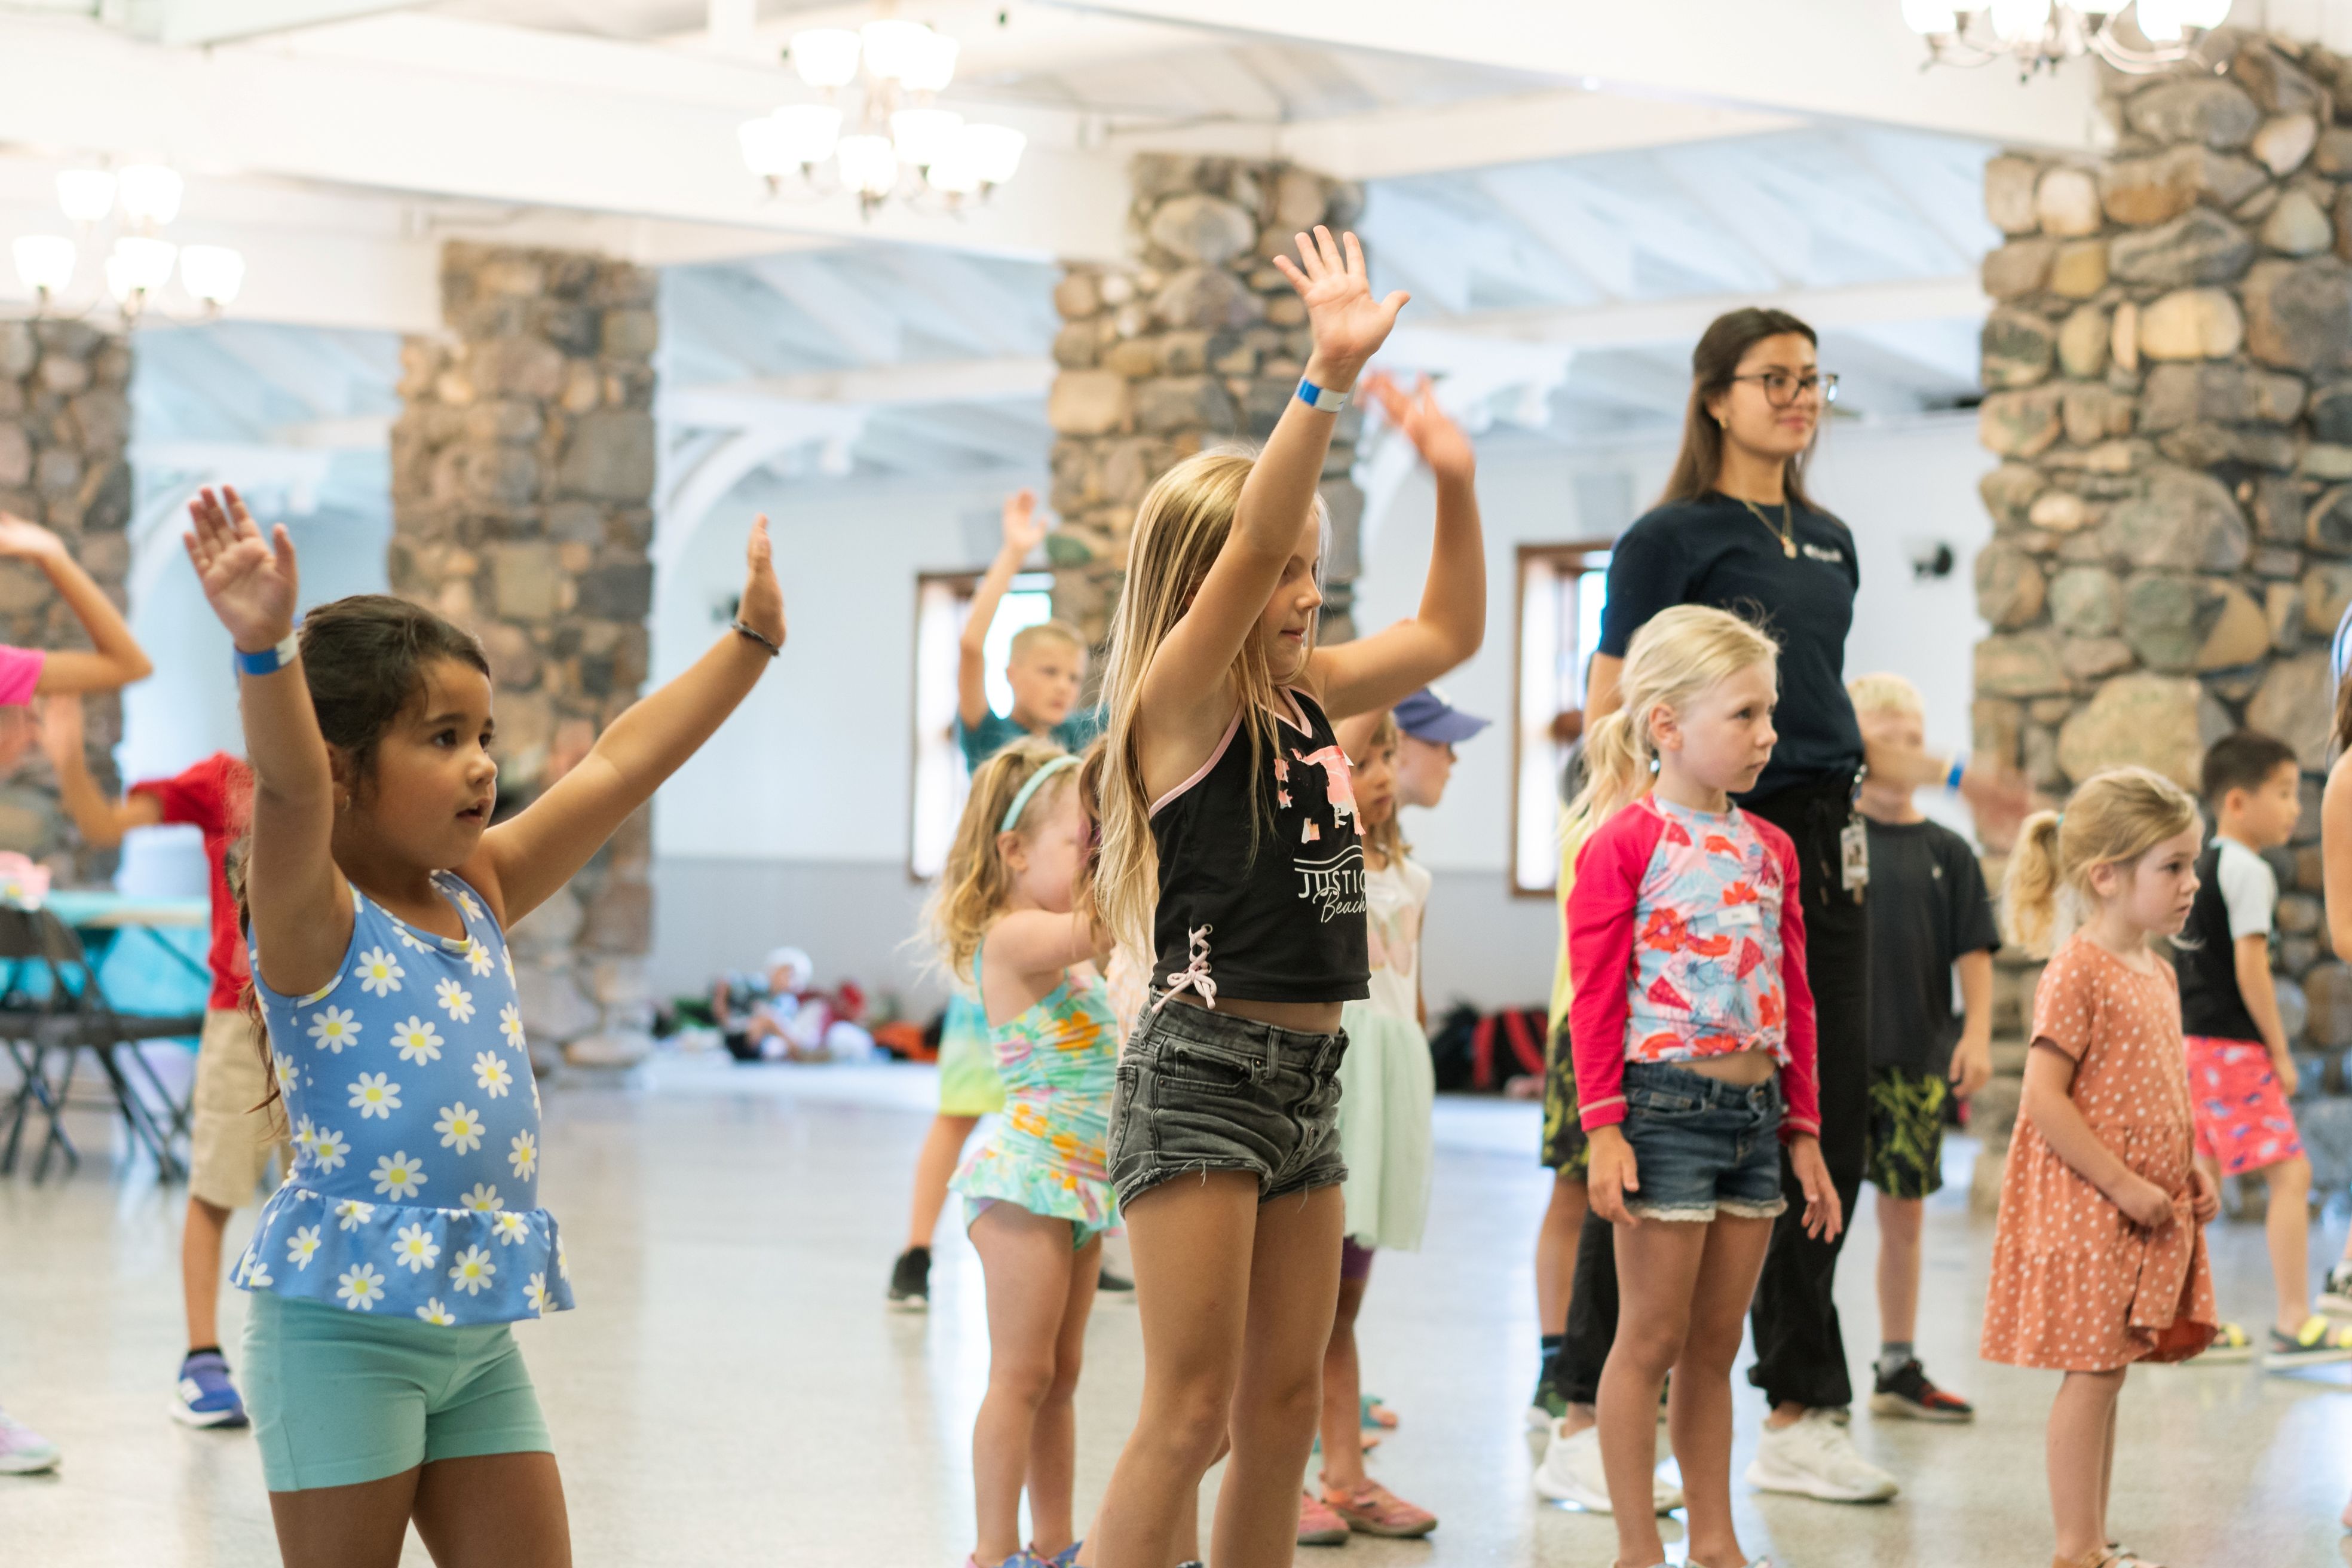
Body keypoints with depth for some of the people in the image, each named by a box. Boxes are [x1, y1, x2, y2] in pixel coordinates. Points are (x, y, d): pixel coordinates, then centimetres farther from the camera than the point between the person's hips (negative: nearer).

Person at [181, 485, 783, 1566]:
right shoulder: (314, 920, -10)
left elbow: (616, 766, 15)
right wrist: (263, 646, -48)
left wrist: (752, 639, 16)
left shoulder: (479, 896, 11)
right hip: (341, 1317, -7)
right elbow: (291, 791, -30)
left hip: (479, 1327, 7)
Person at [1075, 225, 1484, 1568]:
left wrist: (1454, 483, 10)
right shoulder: (1181, 699, -9)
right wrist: (1328, 379, -34)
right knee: (1192, 1409, -8)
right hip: (1203, 1068, -8)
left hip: (1311, 1074, 8)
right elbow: (1247, 549, -25)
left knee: (1285, 1406, 11)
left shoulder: (1307, 696, 12)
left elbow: (1449, 635, 24)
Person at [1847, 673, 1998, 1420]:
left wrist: (1976, 1035, -2)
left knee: (1904, 1213, 10)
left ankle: (1899, 1365, 19)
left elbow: (1973, 952, 7)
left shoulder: (1946, 852, 6)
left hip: (1918, 1056, 3)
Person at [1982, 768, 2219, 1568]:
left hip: (2149, 1214, 8)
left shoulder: (2158, 976, 12)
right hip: (2085, 1211, -8)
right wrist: (2123, 1185, -20)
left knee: (2106, 1373, 12)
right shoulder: (2078, 974, -16)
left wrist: (2190, 1174, 8)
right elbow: (2044, 1099, -21)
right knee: (2093, 1373, -5)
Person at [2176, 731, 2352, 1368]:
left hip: (2193, 1045, 10)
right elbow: (2250, 968, -19)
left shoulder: (2201, 868, 14)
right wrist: (2280, 1052, -12)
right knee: (2290, 1171, -7)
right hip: (2233, 1047, -10)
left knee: (2203, 1174, 13)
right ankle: (2294, 1326, -9)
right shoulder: (2248, 871, -14)